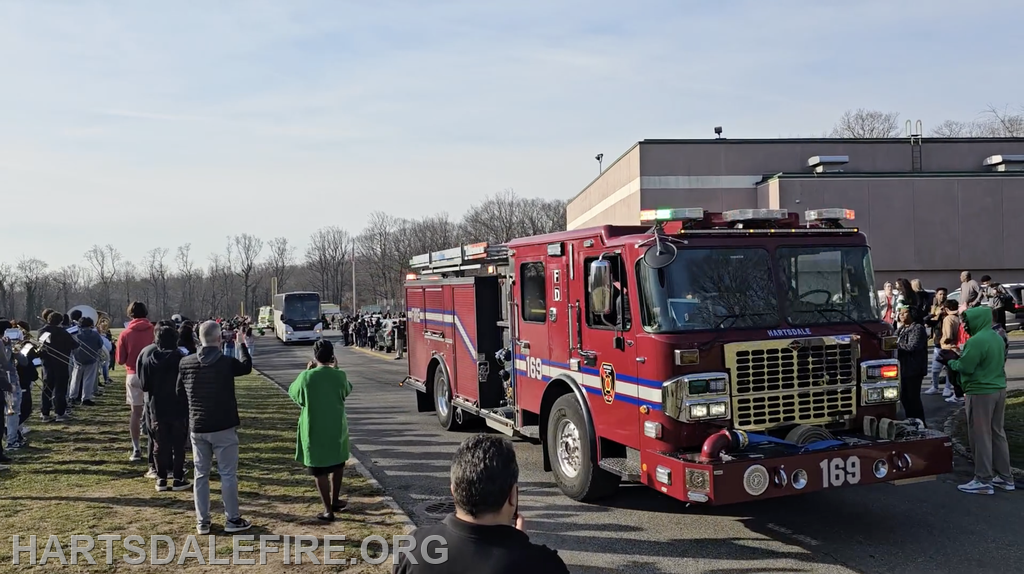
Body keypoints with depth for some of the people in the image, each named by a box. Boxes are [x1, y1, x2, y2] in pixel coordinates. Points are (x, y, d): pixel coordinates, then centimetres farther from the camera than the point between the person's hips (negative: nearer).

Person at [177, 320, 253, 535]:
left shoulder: (185, 363, -3)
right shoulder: (227, 362, -12)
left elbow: (180, 392, 10)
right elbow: (247, 367, 10)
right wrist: (242, 344, 25)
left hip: (197, 428, 4)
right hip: (223, 428, -3)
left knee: (201, 475, 12)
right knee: (228, 474, 5)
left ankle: (202, 522, 16)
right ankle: (233, 519, 10)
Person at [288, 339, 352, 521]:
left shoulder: (306, 376, -14)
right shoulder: (339, 376, -10)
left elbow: (293, 393, 5)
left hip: (314, 431, -2)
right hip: (336, 429, 2)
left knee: (320, 470, 6)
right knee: (337, 465, 23)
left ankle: (328, 510, 8)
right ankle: (335, 501, 32)